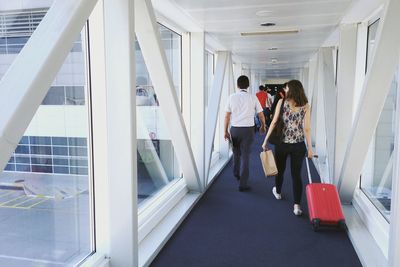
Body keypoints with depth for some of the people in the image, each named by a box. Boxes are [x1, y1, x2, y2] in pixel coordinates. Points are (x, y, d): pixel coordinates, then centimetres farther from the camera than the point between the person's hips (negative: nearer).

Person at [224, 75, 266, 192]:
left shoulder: (232, 97, -2)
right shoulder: (252, 97, -4)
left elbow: (227, 116, -1)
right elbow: (260, 115, 3)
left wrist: (225, 131, 8)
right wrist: (263, 126, 21)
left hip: (234, 129, 2)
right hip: (248, 130, -2)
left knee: (236, 152, 23)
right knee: (245, 156, 4)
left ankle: (236, 173, 45)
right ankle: (243, 184, 5)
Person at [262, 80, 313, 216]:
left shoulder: (282, 102, -5)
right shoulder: (305, 106, -3)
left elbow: (274, 122, -8)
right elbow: (307, 129, -6)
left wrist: (266, 140, -2)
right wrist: (310, 148, 2)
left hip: (282, 143, 0)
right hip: (298, 145, 0)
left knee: (280, 170, 21)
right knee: (296, 174, 7)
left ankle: (278, 192, 45)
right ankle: (297, 205, 2)